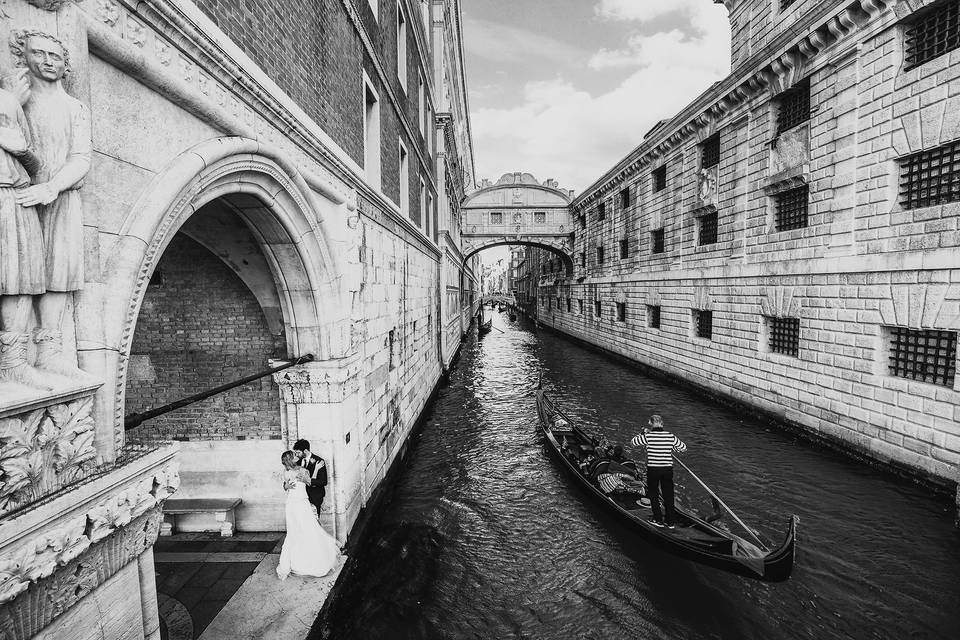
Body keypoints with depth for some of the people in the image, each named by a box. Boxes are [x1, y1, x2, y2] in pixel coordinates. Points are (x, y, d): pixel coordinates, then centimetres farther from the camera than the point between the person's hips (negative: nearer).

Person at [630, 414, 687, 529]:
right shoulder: (671, 436, -4)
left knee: (653, 495, 13)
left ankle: (659, 520, 15)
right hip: (668, 469, 3)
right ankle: (670, 522, 19)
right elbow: (683, 447, 10)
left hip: (652, 470, -3)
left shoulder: (648, 436, -12)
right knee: (668, 495, 13)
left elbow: (633, 442, 1)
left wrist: (642, 433, 13)